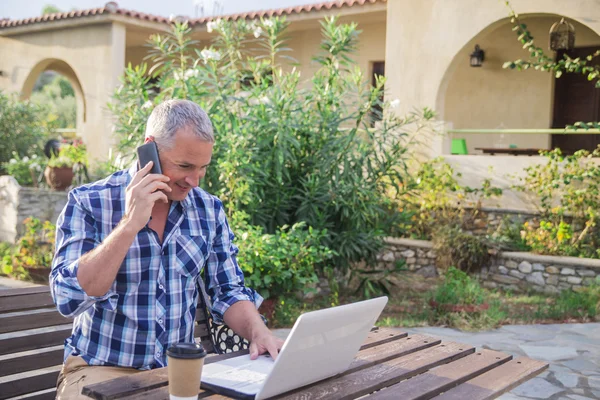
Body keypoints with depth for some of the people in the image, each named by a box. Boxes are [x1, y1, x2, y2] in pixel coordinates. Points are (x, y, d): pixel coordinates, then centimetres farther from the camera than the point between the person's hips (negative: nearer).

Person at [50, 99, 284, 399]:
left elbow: (228, 292, 7)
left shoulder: (209, 210, 2)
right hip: (101, 370, -4)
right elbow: (68, 299, -20)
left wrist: (259, 332, -13)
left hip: (180, 369, 4)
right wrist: (130, 225, -25)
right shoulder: (88, 203, -10)